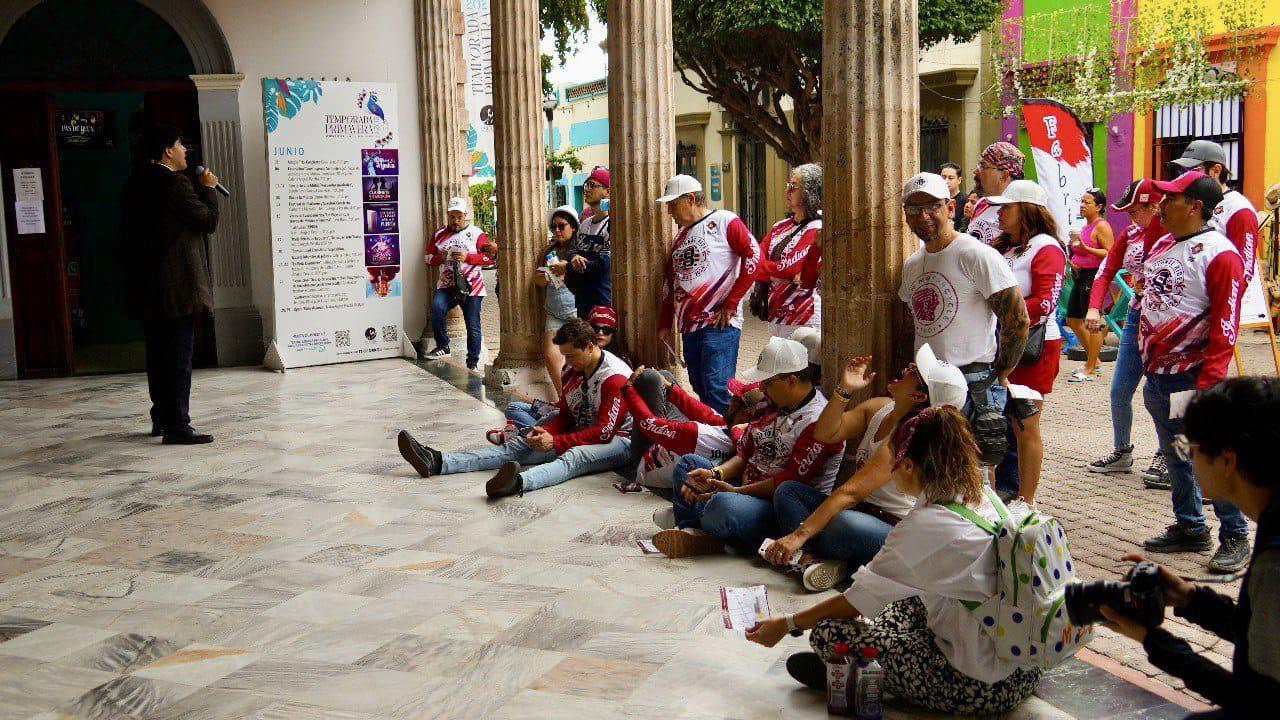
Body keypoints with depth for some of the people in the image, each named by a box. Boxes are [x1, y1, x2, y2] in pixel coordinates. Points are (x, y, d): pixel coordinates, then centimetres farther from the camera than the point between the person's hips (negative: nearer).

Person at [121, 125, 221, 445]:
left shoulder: (135, 183, 13)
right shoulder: (174, 182, -15)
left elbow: (128, 232, 18)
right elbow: (209, 221, -11)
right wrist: (208, 189, 3)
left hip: (145, 284, 9)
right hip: (178, 285, -9)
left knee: (158, 353, 17)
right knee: (179, 355, -6)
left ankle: (161, 417, 26)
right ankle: (176, 426, -6)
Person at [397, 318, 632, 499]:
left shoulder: (615, 377, -18)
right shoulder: (572, 370, 8)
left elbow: (604, 431, -23)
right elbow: (565, 416, 13)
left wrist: (554, 442, -25)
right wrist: (545, 432, -10)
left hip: (617, 439, -8)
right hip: (581, 434, 8)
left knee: (573, 456, -40)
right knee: (518, 446, -8)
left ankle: (519, 481, -71)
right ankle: (438, 462, -21)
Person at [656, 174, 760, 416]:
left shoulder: (724, 222, -2)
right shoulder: (680, 236, 21)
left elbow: (754, 257, -11)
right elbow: (670, 282, 26)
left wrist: (731, 303, -12)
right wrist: (664, 323, 19)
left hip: (720, 322, -7)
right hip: (689, 324, 7)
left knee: (717, 387, -14)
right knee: (700, 387, 8)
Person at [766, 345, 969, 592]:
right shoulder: (879, 407, 4)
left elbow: (851, 491, -28)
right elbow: (825, 434, 1)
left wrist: (799, 535, -31)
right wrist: (844, 391, -13)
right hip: (862, 512, 9)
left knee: (843, 524, -40)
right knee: (787, 490, -4)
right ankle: (812, 557, -27)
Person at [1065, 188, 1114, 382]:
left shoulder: (1101, 226, -11)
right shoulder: (1085, 225, 17)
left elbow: (1110, 254, -19)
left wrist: (1085, 248, -25)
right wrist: (1072, 259, 12)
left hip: (1094, 276, -10)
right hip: (1081, 276, 10)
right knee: (1073, 320, 13)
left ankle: (1091, 370, 0)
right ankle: (1093, 360, 26)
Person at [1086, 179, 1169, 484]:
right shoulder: (1130, 233, 9)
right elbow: (1106, 271, 5)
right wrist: (1094, 308, -7)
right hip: (1135, 318, 7)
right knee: (1119, 391, 9)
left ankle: (1165, 458, 15)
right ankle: (1122, 452, 28)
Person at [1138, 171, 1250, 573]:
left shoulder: (1219, 254, -13)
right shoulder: (1162, 246, 12)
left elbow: (1225, 325, -16)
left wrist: (1208, 383, -19)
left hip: (1193, 375, -8)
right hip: (1157, 374, 8)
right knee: (1174, 457, 16)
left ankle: (1234, 538, 10)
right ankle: (1189, 528, 28)